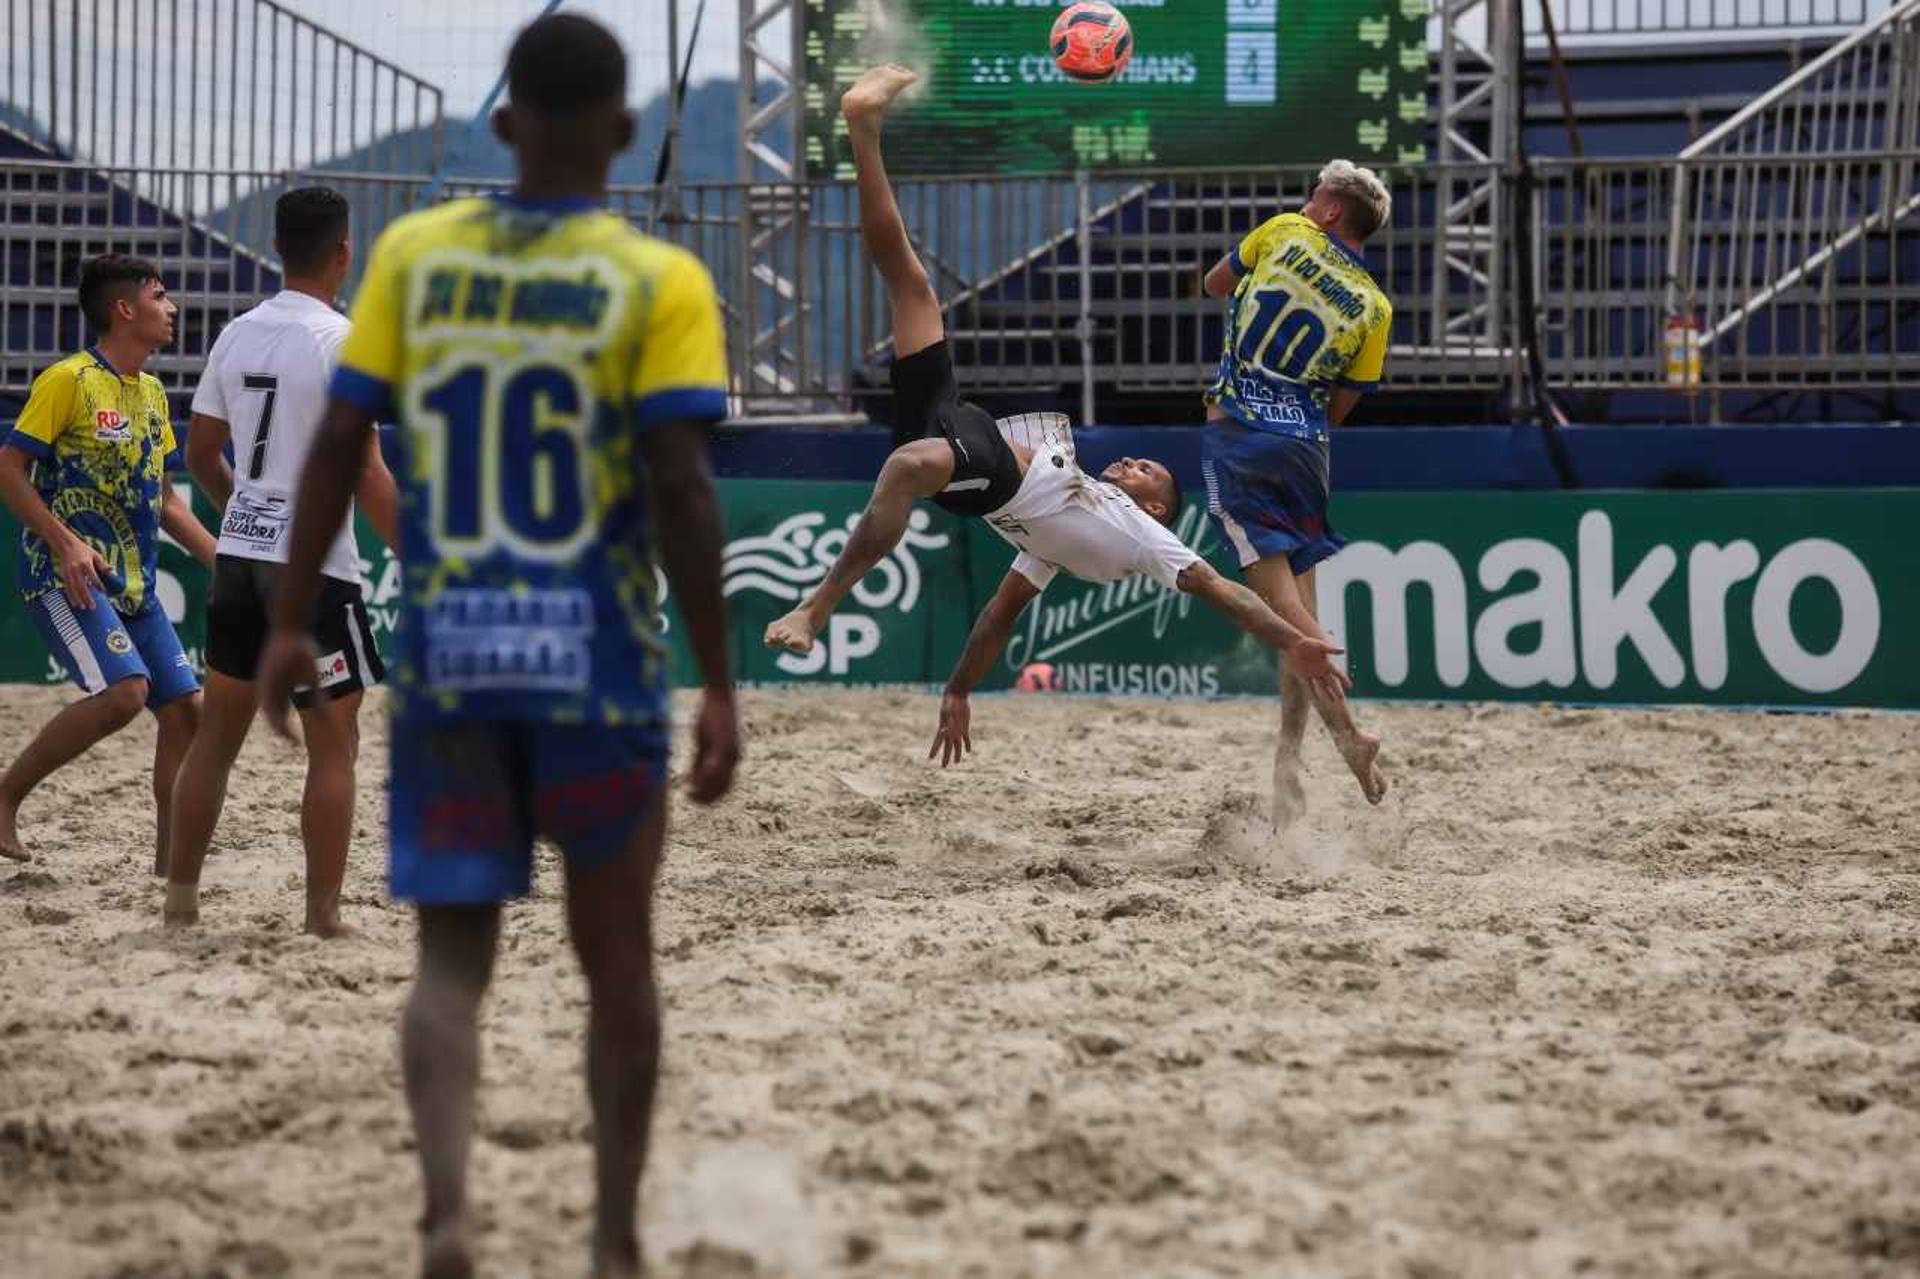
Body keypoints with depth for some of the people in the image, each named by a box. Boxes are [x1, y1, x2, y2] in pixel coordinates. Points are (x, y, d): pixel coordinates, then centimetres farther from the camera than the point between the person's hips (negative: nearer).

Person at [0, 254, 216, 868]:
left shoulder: (152, 394, 15)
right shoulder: (69, 380, -9)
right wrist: (65, 543, -22)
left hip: (133, 582, 8)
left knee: (185, 706, 0)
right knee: (124, 690, -25)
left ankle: (170, 864, 6)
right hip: (67, 577, -8)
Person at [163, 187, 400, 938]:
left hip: (238, 556, 6)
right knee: (333, 742, 2)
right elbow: (366, 473, -18)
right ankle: (322, 918, 0)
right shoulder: (342, 341, -13)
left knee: (217, 730, 14)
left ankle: (180, 898, 17)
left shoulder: (236, 335, 8)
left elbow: (201, 455, 16)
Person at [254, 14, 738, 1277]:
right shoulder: (659, 282, -7)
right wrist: (720, 686, -9)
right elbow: (682, 489, -13)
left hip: (446, 657, 2)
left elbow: (337, 444, 1)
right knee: (616, 955, 14)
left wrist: (292, 624, 8)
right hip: (598, 661, -2)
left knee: (453, 958, 7)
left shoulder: (413, 255, 2)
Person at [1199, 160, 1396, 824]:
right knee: (1300, 609, 9)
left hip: (1238, 433, -3)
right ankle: (1287, 762, 3)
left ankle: (1347, 731, -23)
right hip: (1307, 447, 3)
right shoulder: (1375, 308, 10)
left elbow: (1215, 283, 23)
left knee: (1281, 601, -10)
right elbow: (1339, 409, 12)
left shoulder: (1283, 234, 6)